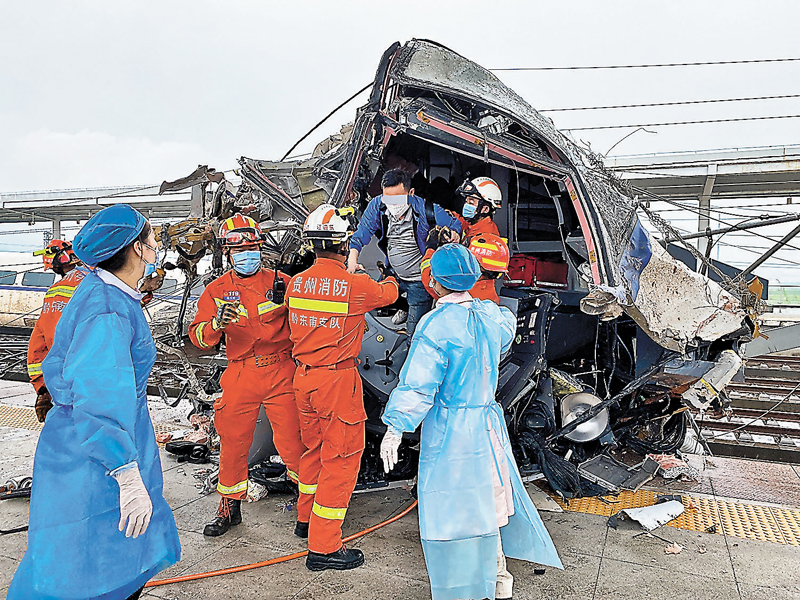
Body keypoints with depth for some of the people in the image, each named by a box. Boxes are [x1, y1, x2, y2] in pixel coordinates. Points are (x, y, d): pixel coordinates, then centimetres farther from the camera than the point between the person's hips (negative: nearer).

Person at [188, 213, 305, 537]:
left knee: (292, 441, -1)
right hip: (241, 376, 2)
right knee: (233, 443, 10)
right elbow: (199, 337, -2)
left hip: (281, 373, -2)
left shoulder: (280, 281, 4)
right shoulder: (217, 290, 7)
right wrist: (217, 323, -23)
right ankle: (230, 507, 30)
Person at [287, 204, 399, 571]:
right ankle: (323, 547, 9)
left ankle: (307, 517, 42)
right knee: (341, 458, 3)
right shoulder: (356, 285, -16)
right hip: (338, 380, -7)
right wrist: (390, 281, 30)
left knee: (313, 447, 24)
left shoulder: (296, 284, 0)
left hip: (304, 377, 7)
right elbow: (388, 293, 5)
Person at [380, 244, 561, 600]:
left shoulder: (436, 326, -20)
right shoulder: (490, 314, 0)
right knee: (487, 499, 22)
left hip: (449, 430, -7)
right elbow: (507, 329, 25)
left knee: (452, 507, 6)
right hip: (488, 423, 7)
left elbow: (418, 384, -21)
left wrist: (395, 428, -14)